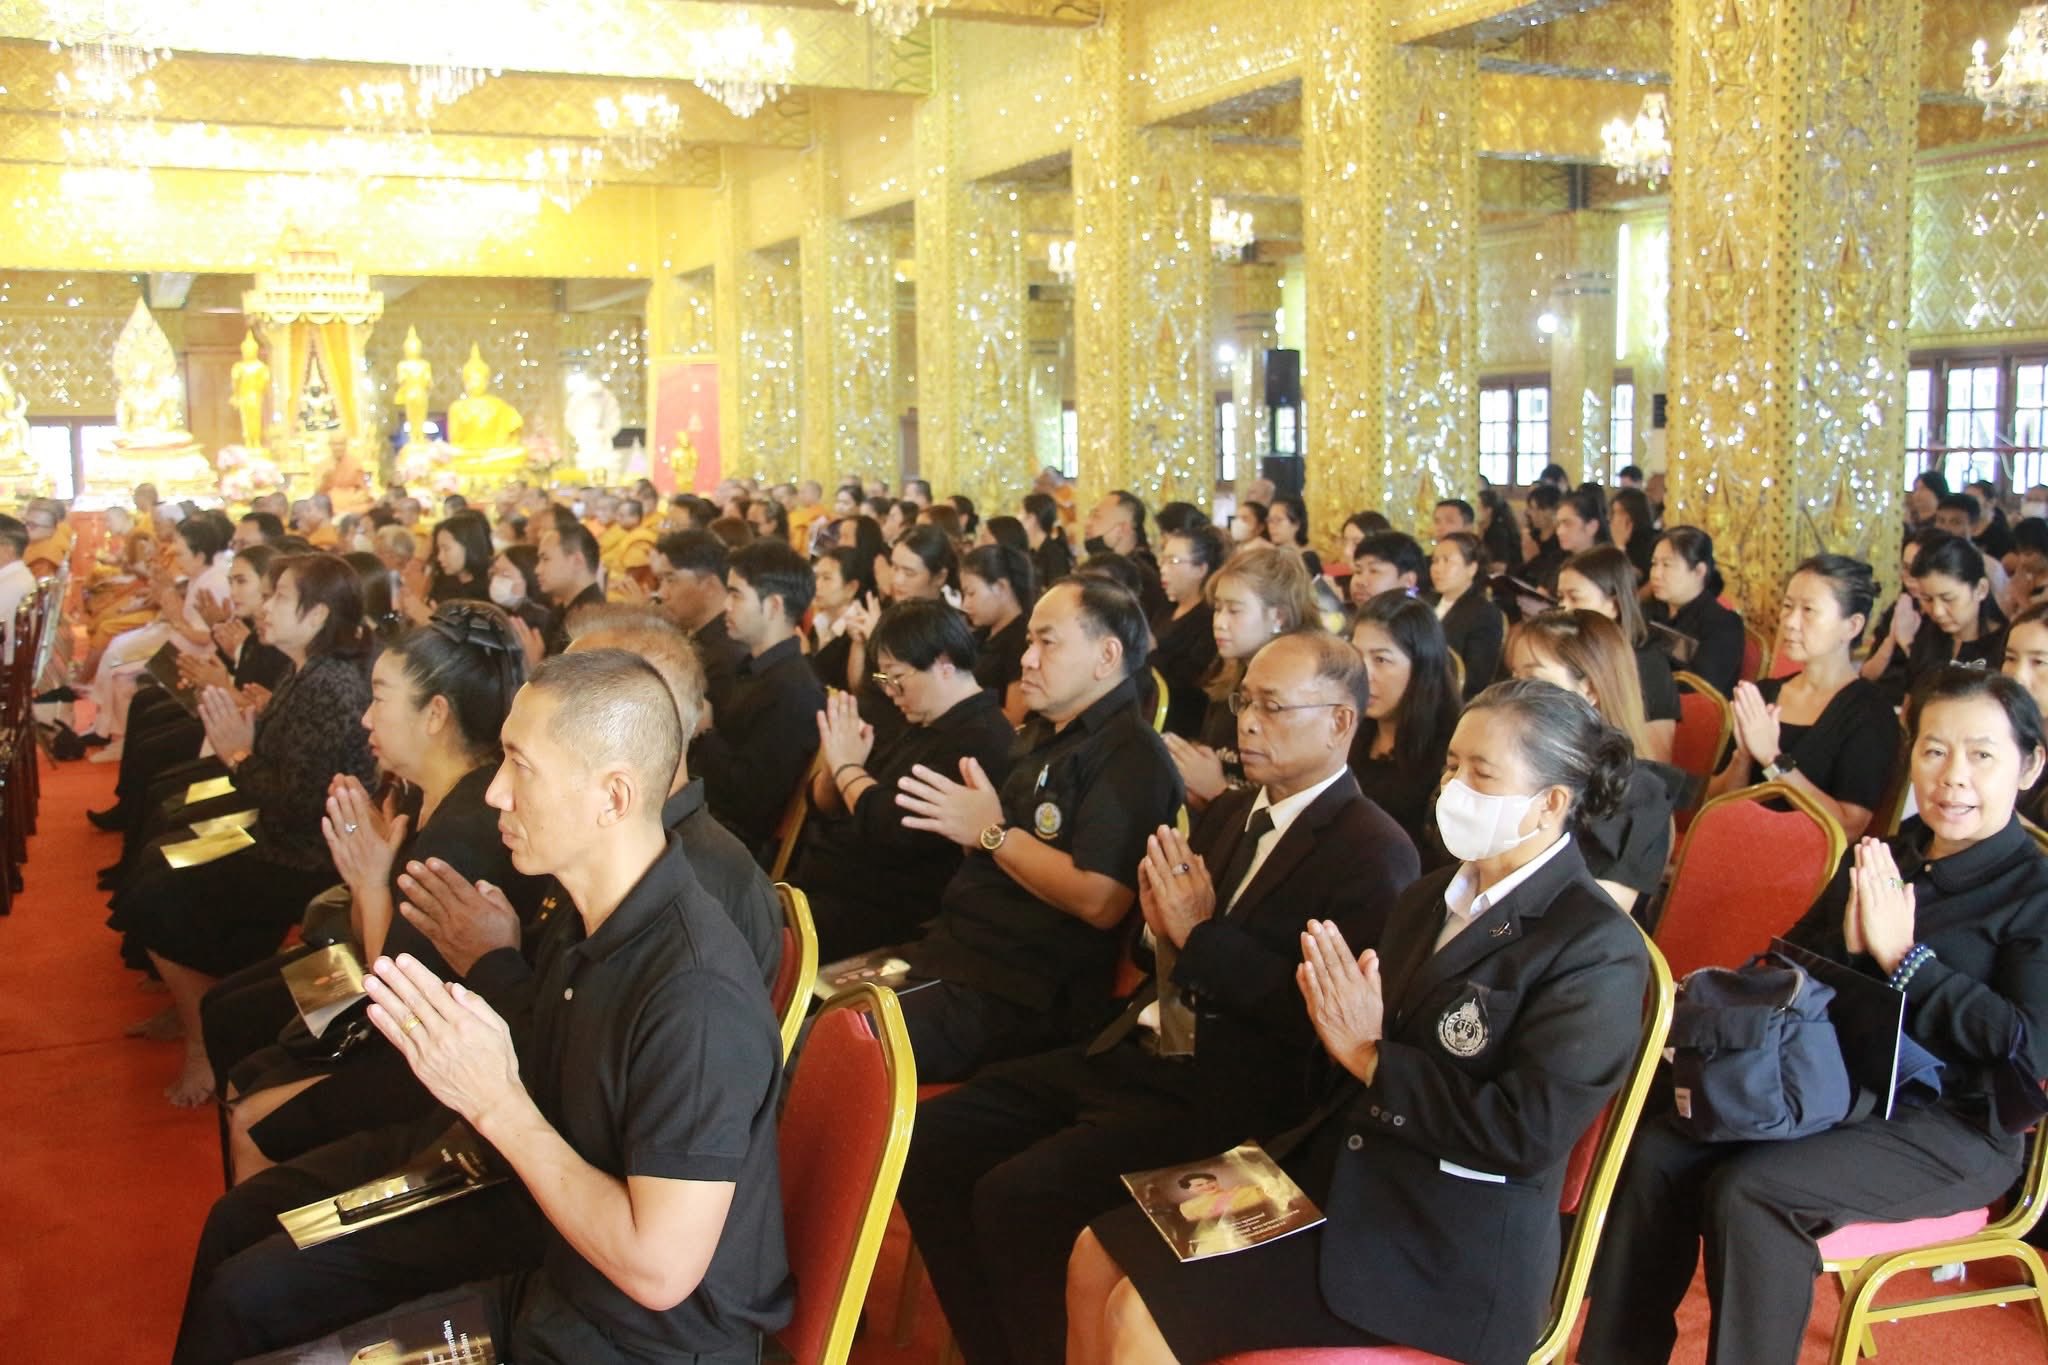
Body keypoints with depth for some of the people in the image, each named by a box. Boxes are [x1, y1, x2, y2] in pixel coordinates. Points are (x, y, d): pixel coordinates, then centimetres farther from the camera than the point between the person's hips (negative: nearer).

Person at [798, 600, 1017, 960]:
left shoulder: (980, 741, -18)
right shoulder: (917, 725, 14)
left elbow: (898, 831, -26)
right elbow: (824, 806, 17)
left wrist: (846, 766, -11)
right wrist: (833, 767, -6)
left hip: (877, 914, -9)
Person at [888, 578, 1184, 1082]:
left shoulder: (1131, 757, -11)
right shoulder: (1040, 736, 19)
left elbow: (1099, 901, -21)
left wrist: (992, 833, -13)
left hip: (1016, 997, -9)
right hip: (951, 951, 9)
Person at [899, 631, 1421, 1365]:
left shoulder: (1376, 853, -11)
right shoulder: (1227, 813, 14)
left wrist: (1201, 933, -20)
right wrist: (1162, 928, -6)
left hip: (1232, 1095, -8)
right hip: (1133, 1052, 8)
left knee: (1016, 1194, -24)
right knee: (929, 1141, -2)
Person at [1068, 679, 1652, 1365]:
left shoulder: (1597, 948, -13)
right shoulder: (1428, 898, 11)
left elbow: (1527, 1133, -21)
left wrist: (1370, 1057, -17)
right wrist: (1340, 1030, -12)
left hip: (1447, 1254, -8)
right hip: (1333, 1169, 8)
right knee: (1098, 1258, 1)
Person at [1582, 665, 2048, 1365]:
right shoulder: (1880, 856, 10)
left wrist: (1902, 957, -18)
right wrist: (1847, 945, -9)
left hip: (1952, 1125, -6)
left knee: (1750, 1193, -27)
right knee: (1658, 1151, -15)